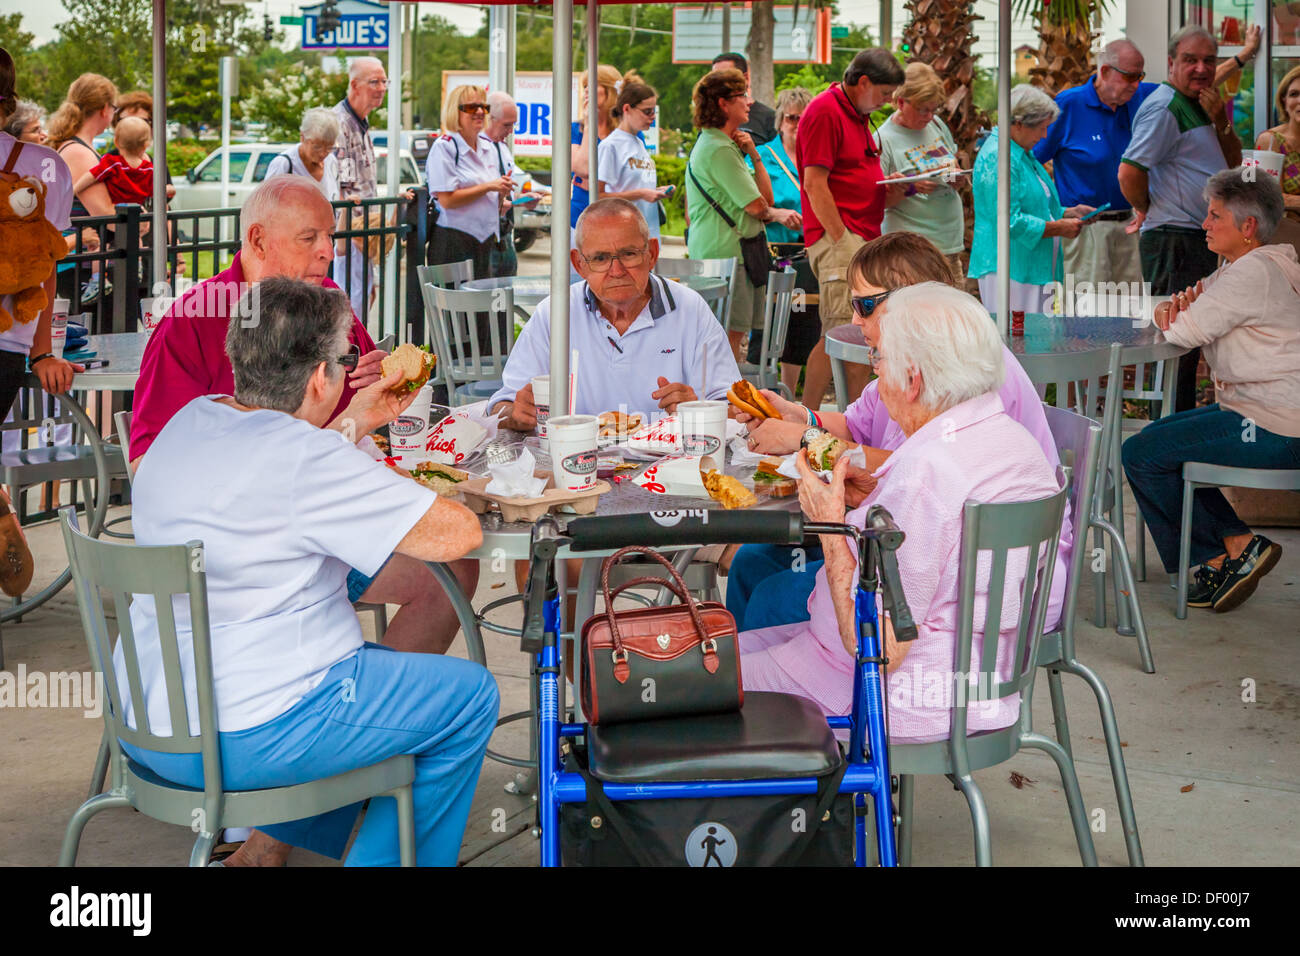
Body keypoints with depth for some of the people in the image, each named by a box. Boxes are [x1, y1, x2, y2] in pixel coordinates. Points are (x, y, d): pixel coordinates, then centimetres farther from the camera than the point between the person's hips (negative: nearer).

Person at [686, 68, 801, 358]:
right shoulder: (719, 149, -14)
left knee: (733, 333, 10)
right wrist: (776, 214, 8)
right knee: (730, 334, -10)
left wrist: (754, 155, 3)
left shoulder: (725, 145, 20)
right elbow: (756, 206, -14)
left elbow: (767, 196, 14)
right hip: (725, 251, -10)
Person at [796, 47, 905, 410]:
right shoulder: (825, 111, -10)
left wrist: (898, 183, 12)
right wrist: (841, 240, -18)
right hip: (839, 237, -10)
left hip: (865, 237, 10)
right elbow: (815, 184, -16)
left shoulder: (858, 114, 20)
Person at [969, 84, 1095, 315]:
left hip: (1035, 269, 10)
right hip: (1009, 270, -10)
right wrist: (1060, 228, -14)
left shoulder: (1024, 155, 19)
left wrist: (1069, 213, 13)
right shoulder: (997, 159, -16)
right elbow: (1010, 223, -21)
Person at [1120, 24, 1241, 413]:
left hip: (1200, 242, 10)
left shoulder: (1200, 105, 17)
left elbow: (1233, 163, 17)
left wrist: (1221, 122, 0)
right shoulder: (1165, 107, -13)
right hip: (1175, 240, -10)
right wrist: (1147, 211, -6)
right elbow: (1129, 171, -23)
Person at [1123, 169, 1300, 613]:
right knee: (1161, 441, 24)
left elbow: (1188, 331, -20)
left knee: (1141, 455, -9)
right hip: (1254, 411, 11)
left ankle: (1233, 547, 2)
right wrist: (1174, 307, -5)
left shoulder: (1254, 273, -16)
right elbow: (1170, 314, 20)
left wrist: (1178, 314, 4)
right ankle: (1227, 556, 15)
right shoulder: (1238, 269, 18)